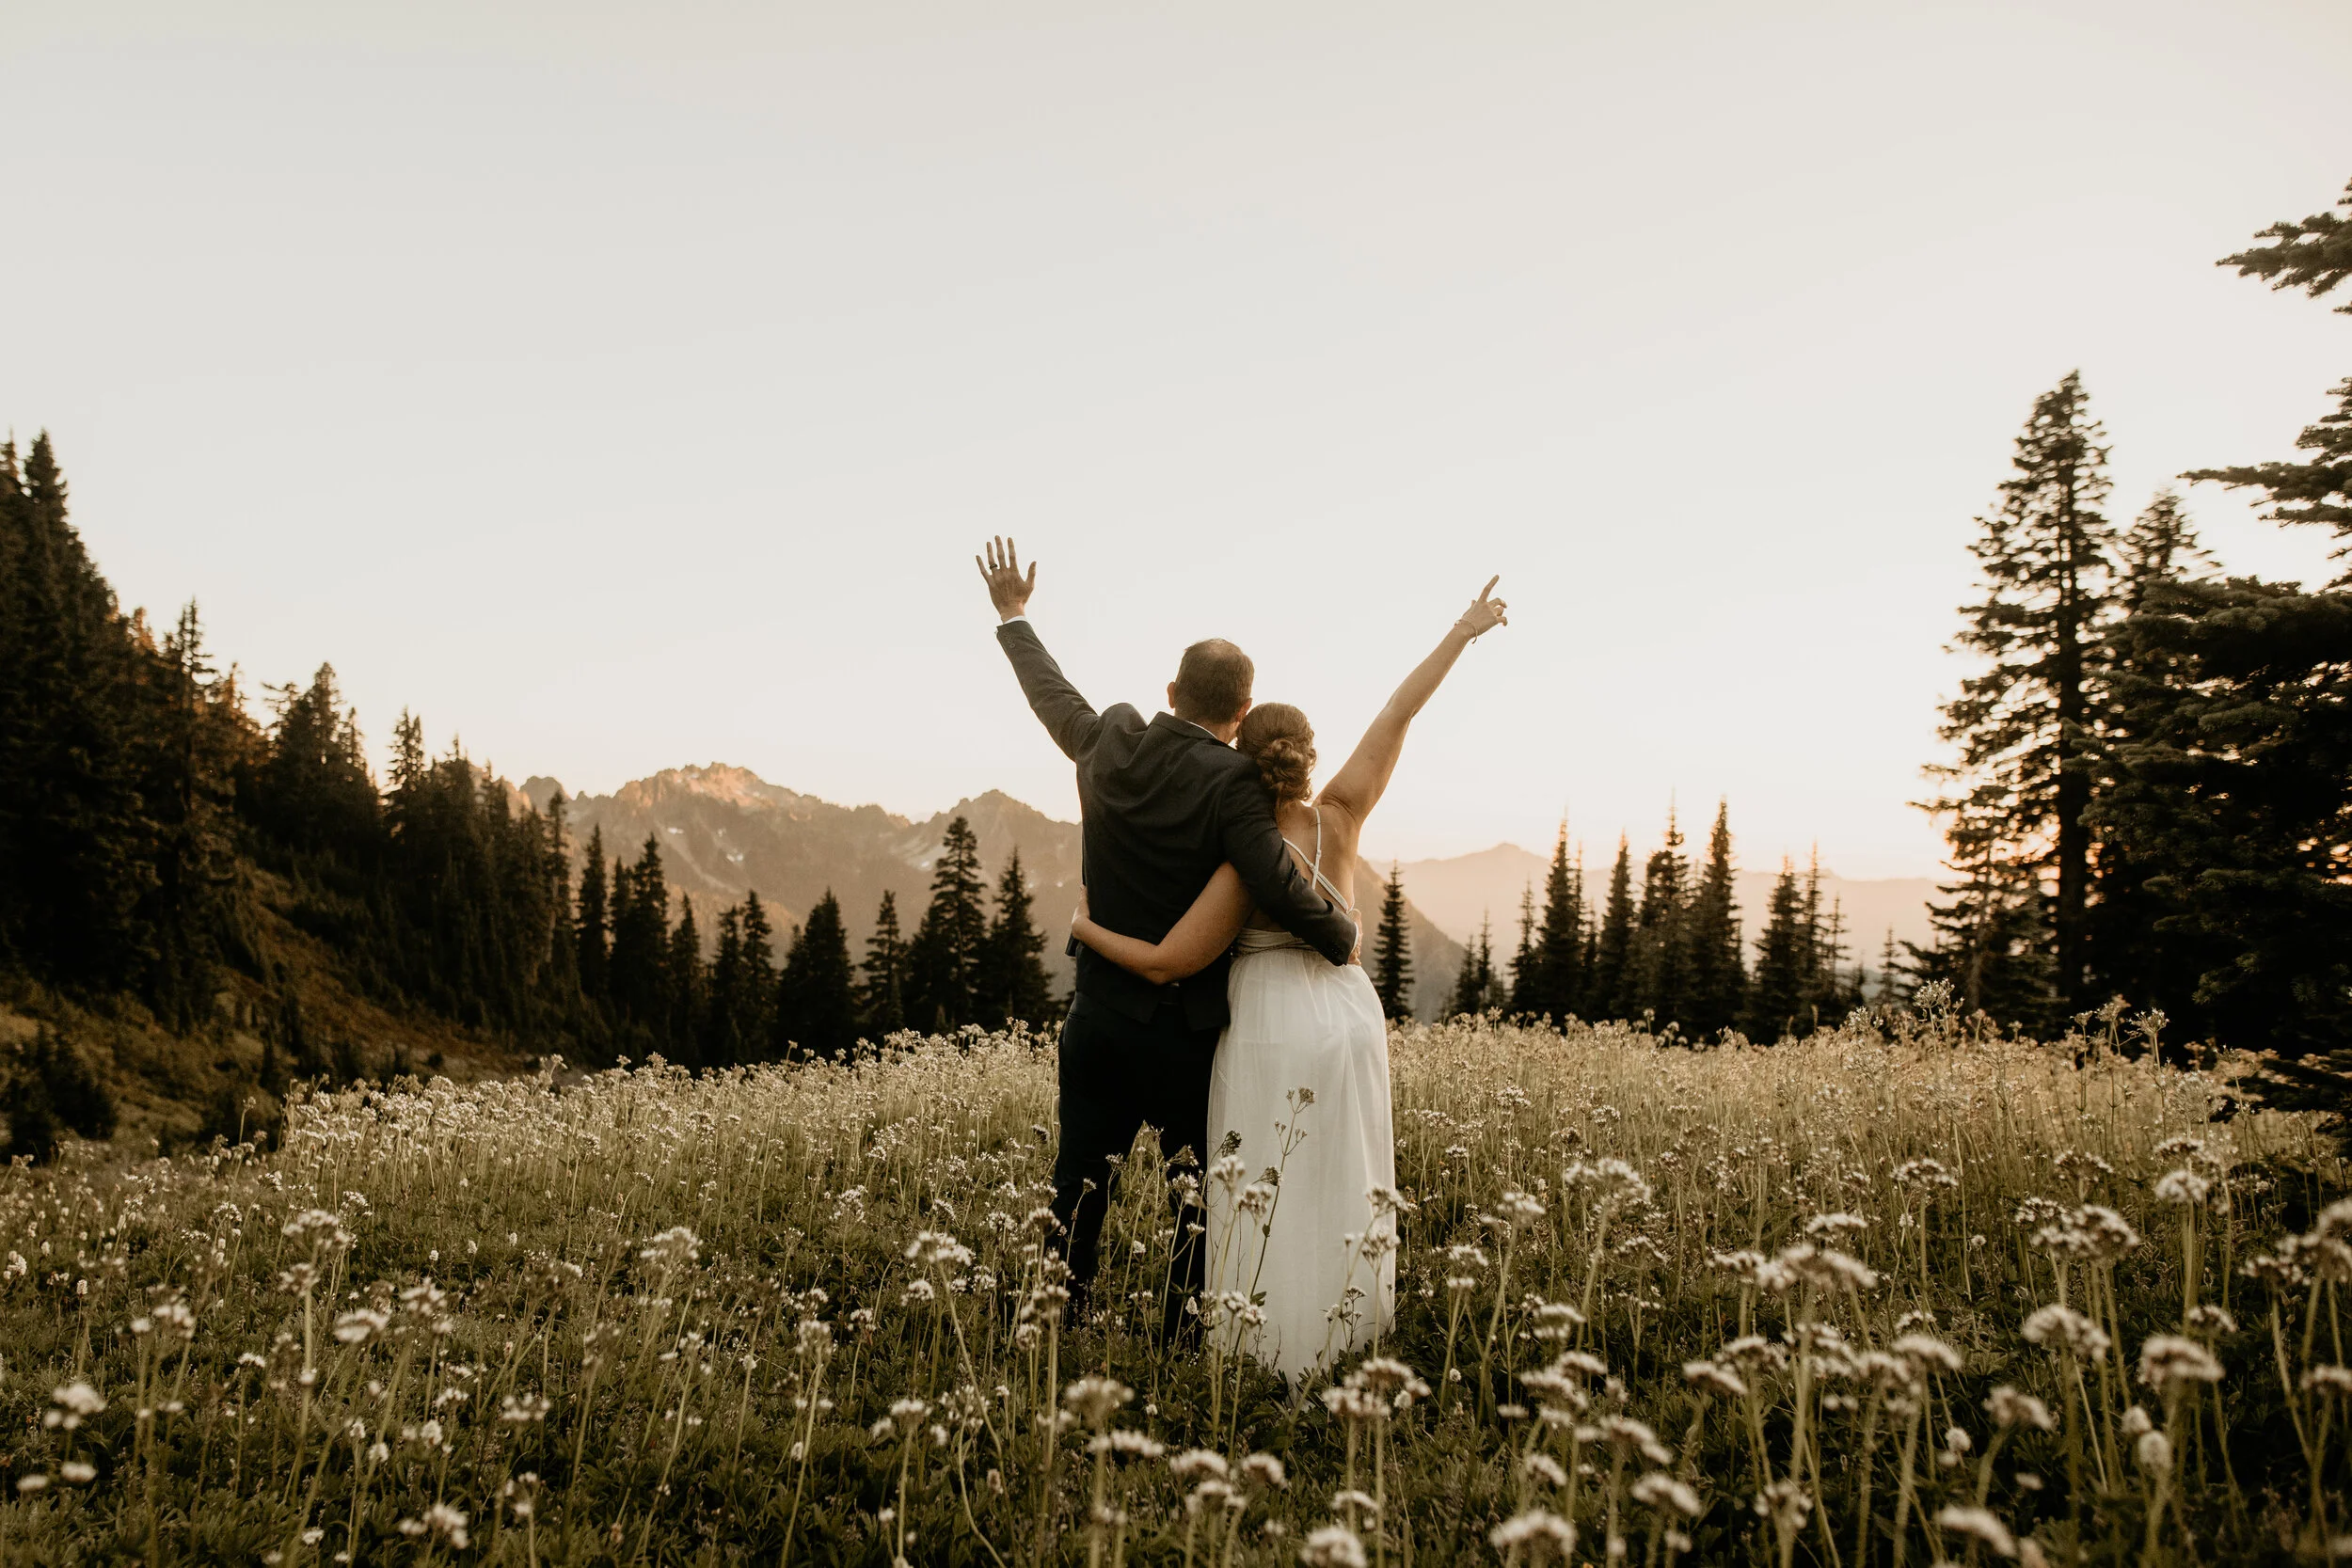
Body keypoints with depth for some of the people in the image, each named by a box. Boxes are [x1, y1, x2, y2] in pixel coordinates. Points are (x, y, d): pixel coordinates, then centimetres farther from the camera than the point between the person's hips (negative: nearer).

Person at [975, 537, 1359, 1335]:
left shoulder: (1110, 744, -1)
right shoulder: (1230, 785, -18)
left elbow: (1052, 695, 18)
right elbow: (1280, 887, -29)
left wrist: (1014, 617, 34)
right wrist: (1343, 939, -11)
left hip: (1097, 1015, 5)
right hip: (1184, 1033, -5)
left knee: (1079, 1186, 14)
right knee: (1203, 1198, 9)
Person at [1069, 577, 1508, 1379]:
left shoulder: (1247, 861, -17)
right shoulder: (1340, 818, -7)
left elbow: (1166, 963, -16)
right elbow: (1396, 715, -2)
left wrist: (1084, 928, -2)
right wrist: (1462, 632, 4)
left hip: (1273, 1033, -5)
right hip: (1348, 1018, 5)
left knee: (1271, 1205, 5)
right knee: (1345, 1196, 15)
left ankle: (1272, 1366, 13)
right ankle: (1349, 1350, 26)